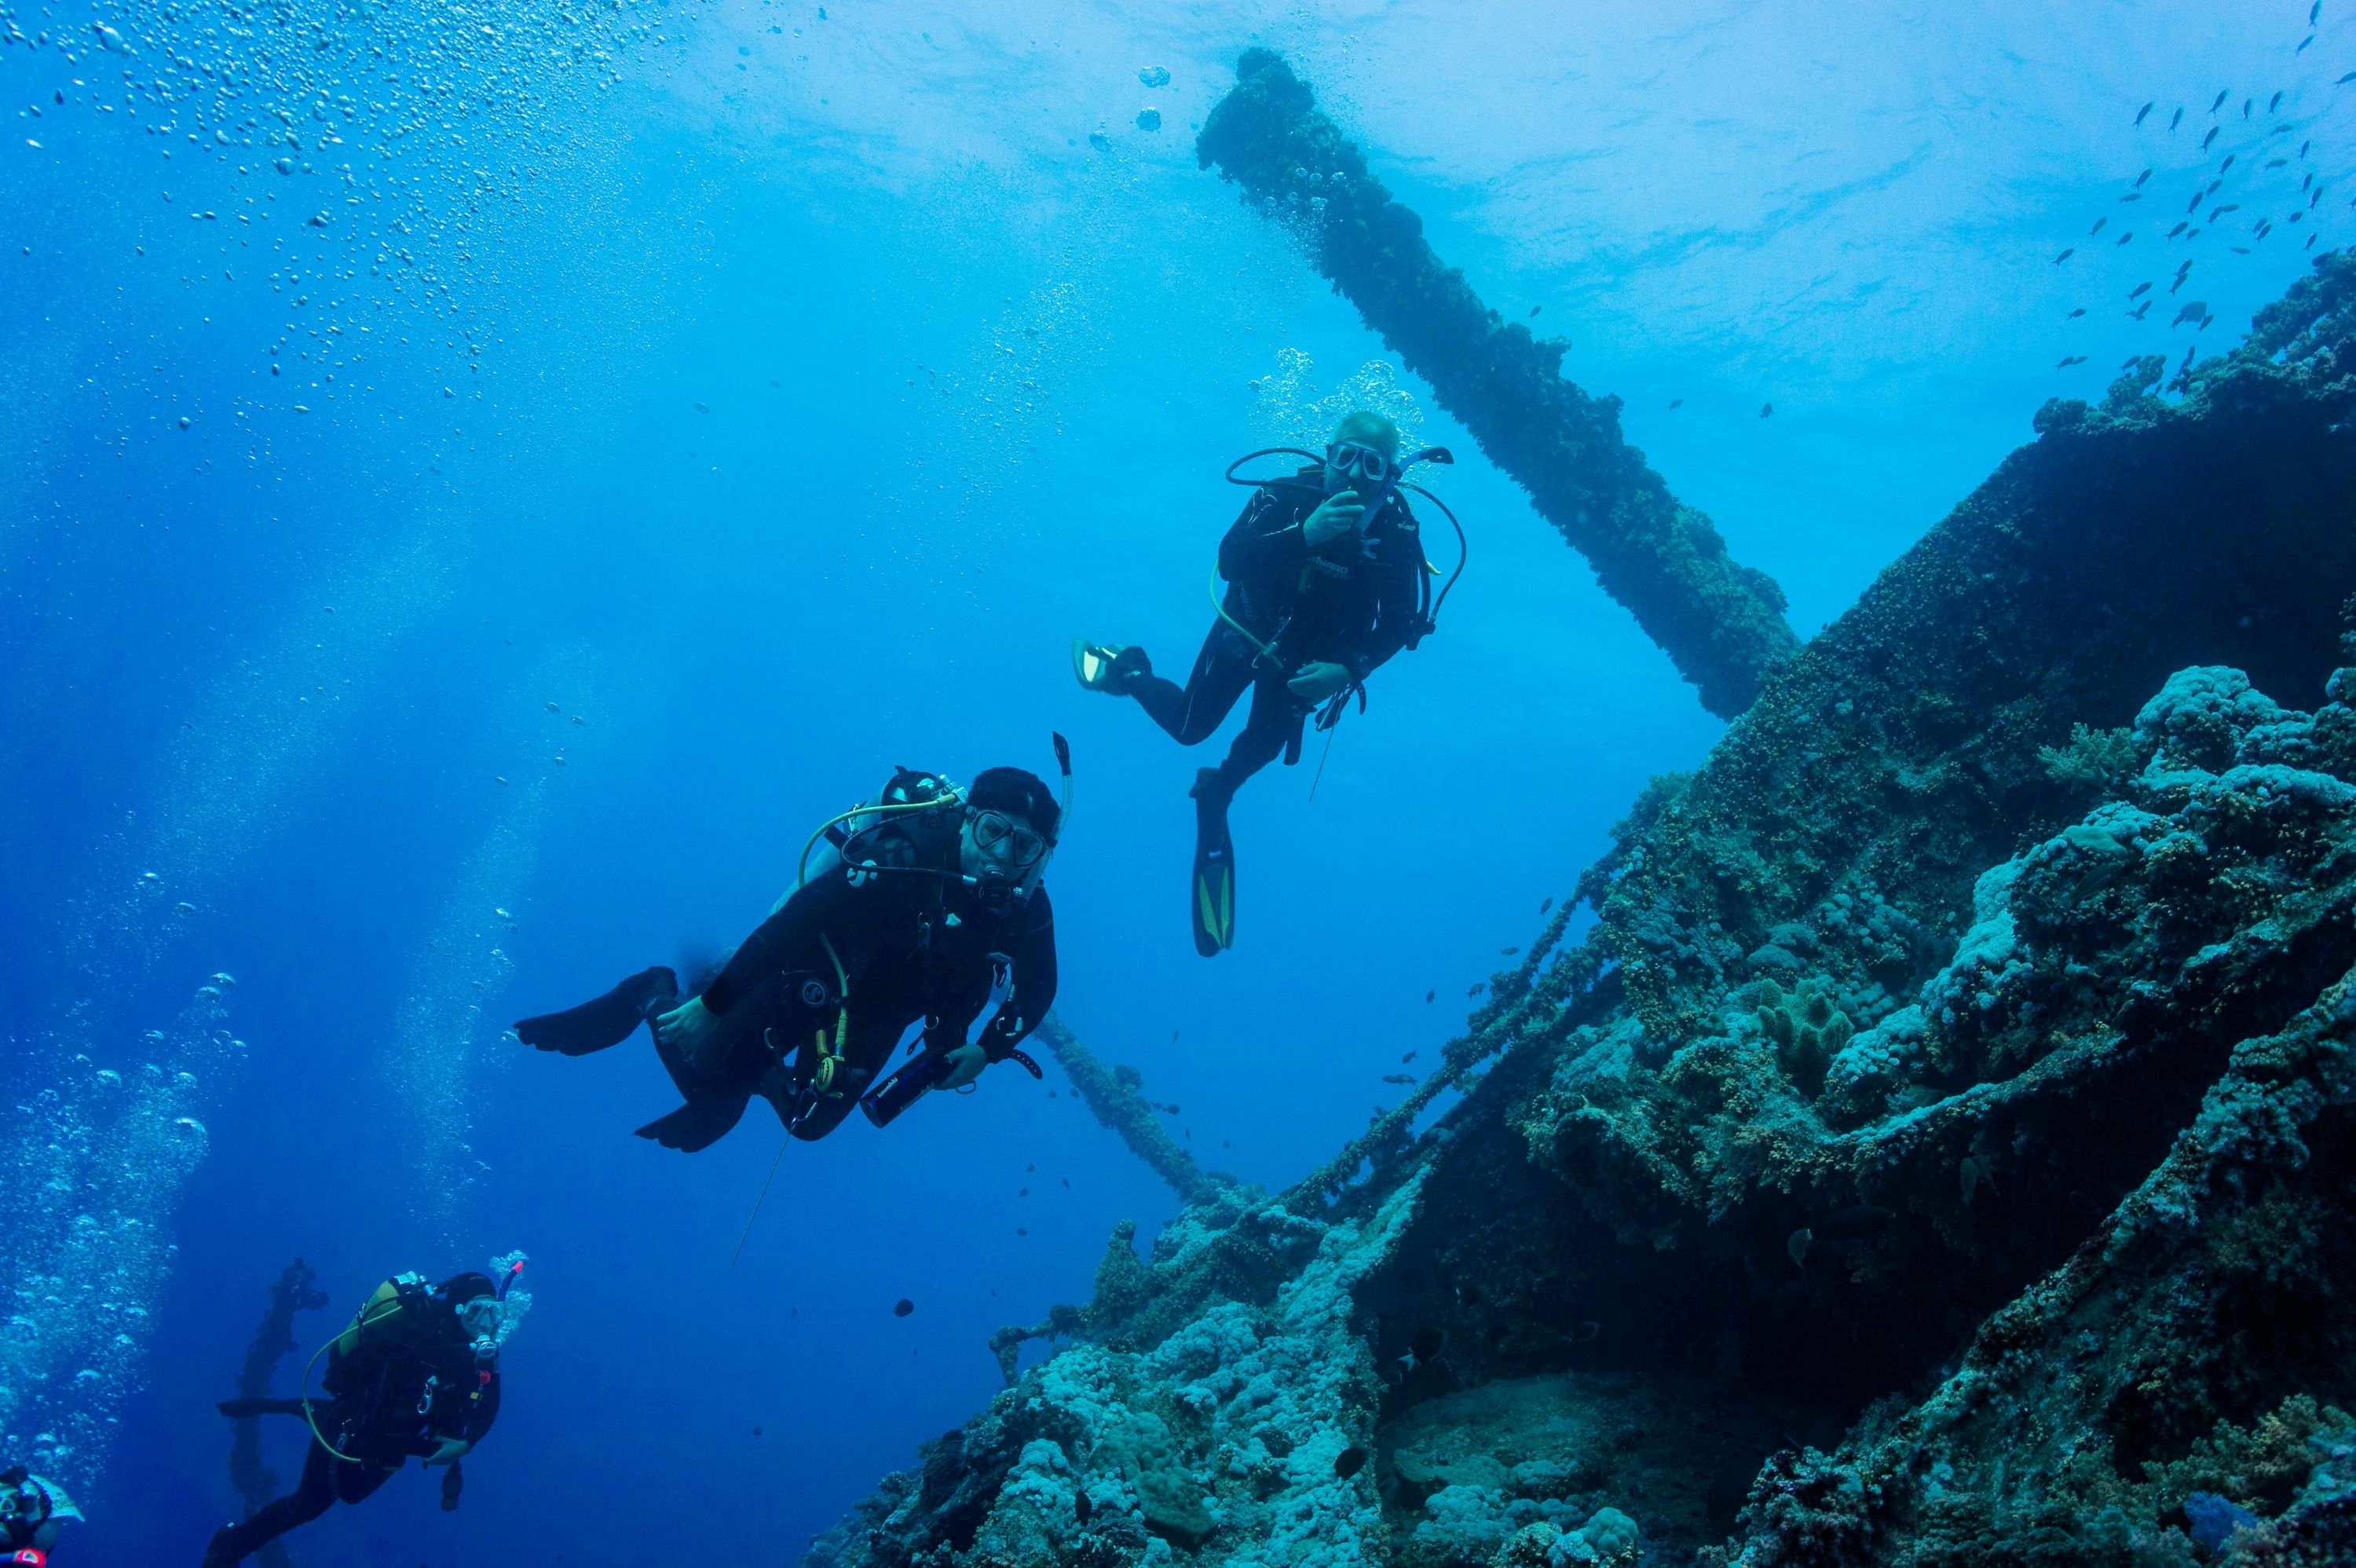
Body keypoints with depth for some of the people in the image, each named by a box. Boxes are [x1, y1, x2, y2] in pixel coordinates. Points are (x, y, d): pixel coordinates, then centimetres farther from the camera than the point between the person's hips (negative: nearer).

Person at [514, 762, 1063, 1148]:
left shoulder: (1028, 912, -20)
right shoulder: (902, 859, -37)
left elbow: (1037, 990, 0)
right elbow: (795, 917, -33)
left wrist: (987, 1050, -15)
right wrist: (711, 1004, -28)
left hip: (876, 1014, 5)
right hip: (816, 972, -5)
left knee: (810, 1122, 9)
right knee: (711, 1076, -11)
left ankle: (761, 1075, 40)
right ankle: (654, 997, 18)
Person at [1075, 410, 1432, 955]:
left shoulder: (1398, 531, -22)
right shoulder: (1286, 497, -29)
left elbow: (1401, 623, -16)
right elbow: (1230, 561, -40)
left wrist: (1348, 669, -32)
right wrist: (1304, 533, -56)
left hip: (1308, 659, 2)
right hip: (1248, 631, -2)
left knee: (1266, 745, 6)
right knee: (1188, 727, 3)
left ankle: (1215, 796, 39)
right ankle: (1128, 671, 34)